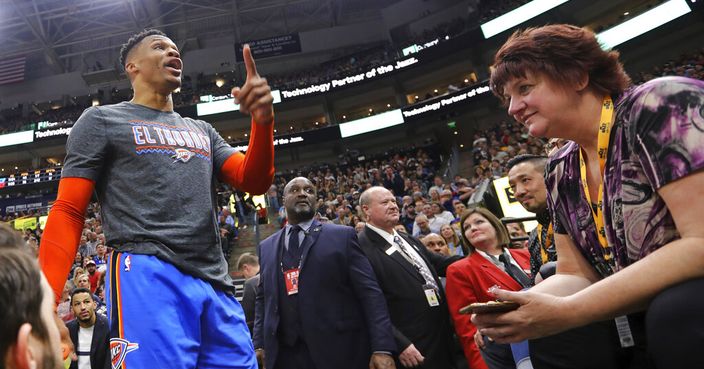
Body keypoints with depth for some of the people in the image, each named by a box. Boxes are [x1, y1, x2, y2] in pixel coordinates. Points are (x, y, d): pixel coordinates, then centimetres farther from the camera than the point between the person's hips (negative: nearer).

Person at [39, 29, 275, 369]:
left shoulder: (202, 130, 24)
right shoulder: (101, 120, 10)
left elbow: (254, 182, 12)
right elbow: (67, 213, 2)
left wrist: (262, 120, -7)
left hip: (217, 284, 5)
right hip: (146, 276, -5)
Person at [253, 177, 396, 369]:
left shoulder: (342, 236, -1)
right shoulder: (267, 247, 12)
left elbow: (370, 293, -7)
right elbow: (263, 298, 16)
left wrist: (382, 347, -14)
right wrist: (260, 343, 5)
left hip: (339, 352, -3)